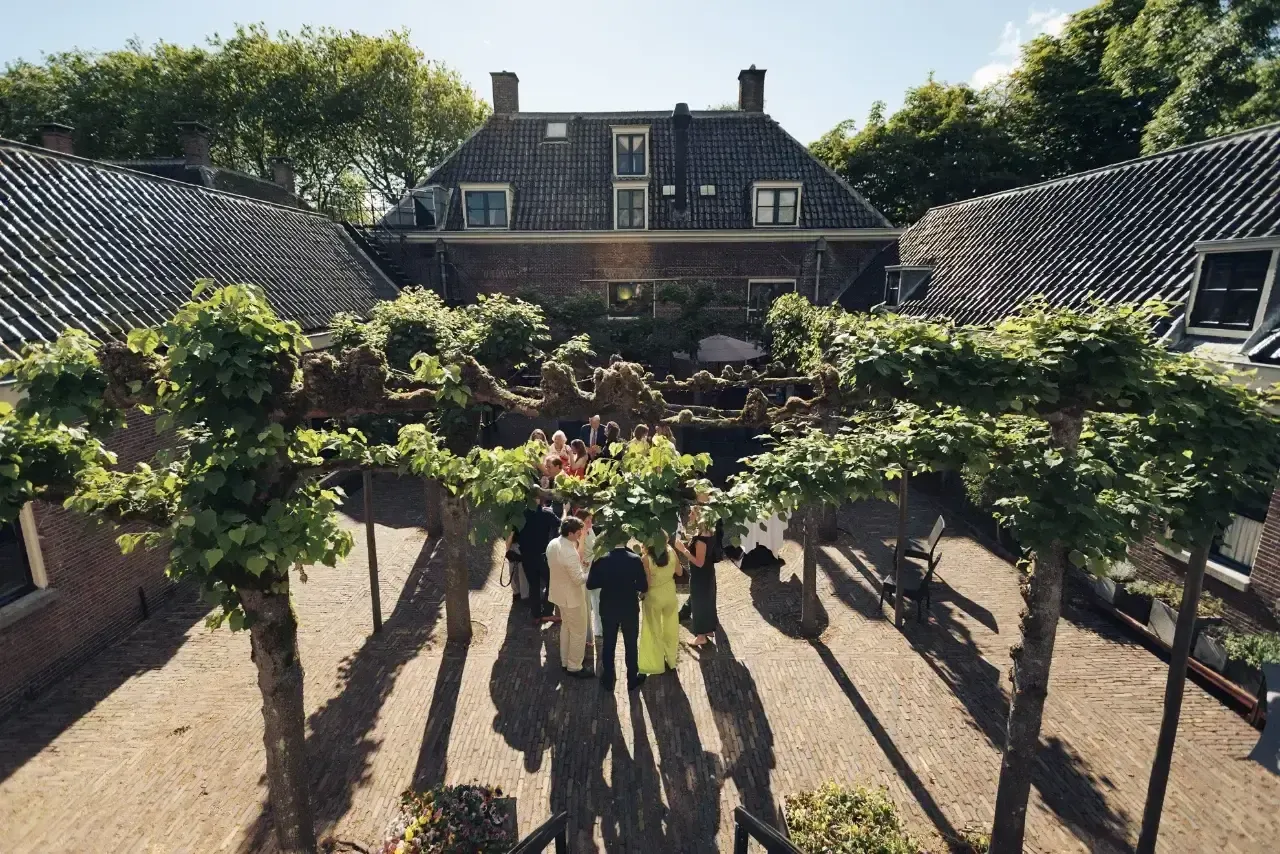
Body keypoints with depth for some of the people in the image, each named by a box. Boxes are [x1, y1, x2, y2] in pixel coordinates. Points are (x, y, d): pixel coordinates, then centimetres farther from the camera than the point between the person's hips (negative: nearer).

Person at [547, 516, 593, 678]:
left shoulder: (552, 544, -5)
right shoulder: (570, 552, -33)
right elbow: (579, 579, -27)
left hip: (560, 592, 9)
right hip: (572, 596, -9)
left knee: (566, 626, 25)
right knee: (578, 632, 9)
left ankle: (565, 661, 39)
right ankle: (574, 667, 23)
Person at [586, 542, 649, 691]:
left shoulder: (600, 559, -16)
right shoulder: (635, 559, -18)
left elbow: (590, 584, -8)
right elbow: (643, 587, -12)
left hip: (608, 609, 1)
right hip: (630, 609, -1)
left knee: (608, 644, 18)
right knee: (631, 645, 17)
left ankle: (607, 680, 31)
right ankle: (632, 680, 30)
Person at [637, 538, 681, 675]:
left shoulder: (646, 558, -24)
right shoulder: (671, 551, -11)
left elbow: (646, 582, -19)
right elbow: (679, 572, 1)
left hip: (653, 596, -4)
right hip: (670, 593, 4)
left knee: (654, 631, 16)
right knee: (670, 628, 21)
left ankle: (657, 665, 29)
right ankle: (671, 660, 37)